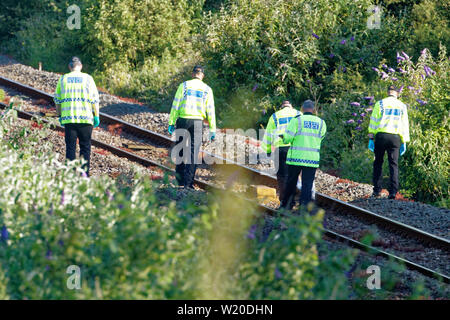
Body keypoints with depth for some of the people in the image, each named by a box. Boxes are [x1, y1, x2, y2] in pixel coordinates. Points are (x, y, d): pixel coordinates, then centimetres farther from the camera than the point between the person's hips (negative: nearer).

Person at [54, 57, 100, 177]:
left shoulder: (63, 79, 6)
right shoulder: (88, 79, 1)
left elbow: (57, 99, 9)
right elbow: (94, 99, -2)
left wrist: (59, 115, 18)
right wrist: (96, 116, 3)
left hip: (68, 118, 1)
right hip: (86, 118, -1)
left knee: (70, 147, 4)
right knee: (85, 147, 6)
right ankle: (84, 174, 2)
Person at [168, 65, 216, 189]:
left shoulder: (184, 85, 3)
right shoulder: (207, 89, 6)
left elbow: (175, 105, -1)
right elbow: (210, 111, 4)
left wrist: (171, 123, 1)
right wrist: (212, 130, 5)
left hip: (182, 120, 0)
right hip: (197, 122, 0)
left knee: (180, 151, 11)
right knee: (193, 152, 1)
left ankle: (180, 181, 14)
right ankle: (188, 182, -5)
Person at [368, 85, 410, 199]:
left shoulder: (380, 104, 3)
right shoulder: (402, 106, 10)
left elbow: (373, 121, -1)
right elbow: (404, 125, 10)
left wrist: (371, 138, 2)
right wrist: (404, 142, 13)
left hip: (381, 136, -1)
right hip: (395, 137, 1)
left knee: (378, 163, 10)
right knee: (393, 164, 4)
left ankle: (377, 190, 7)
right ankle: (393, 192, -5)